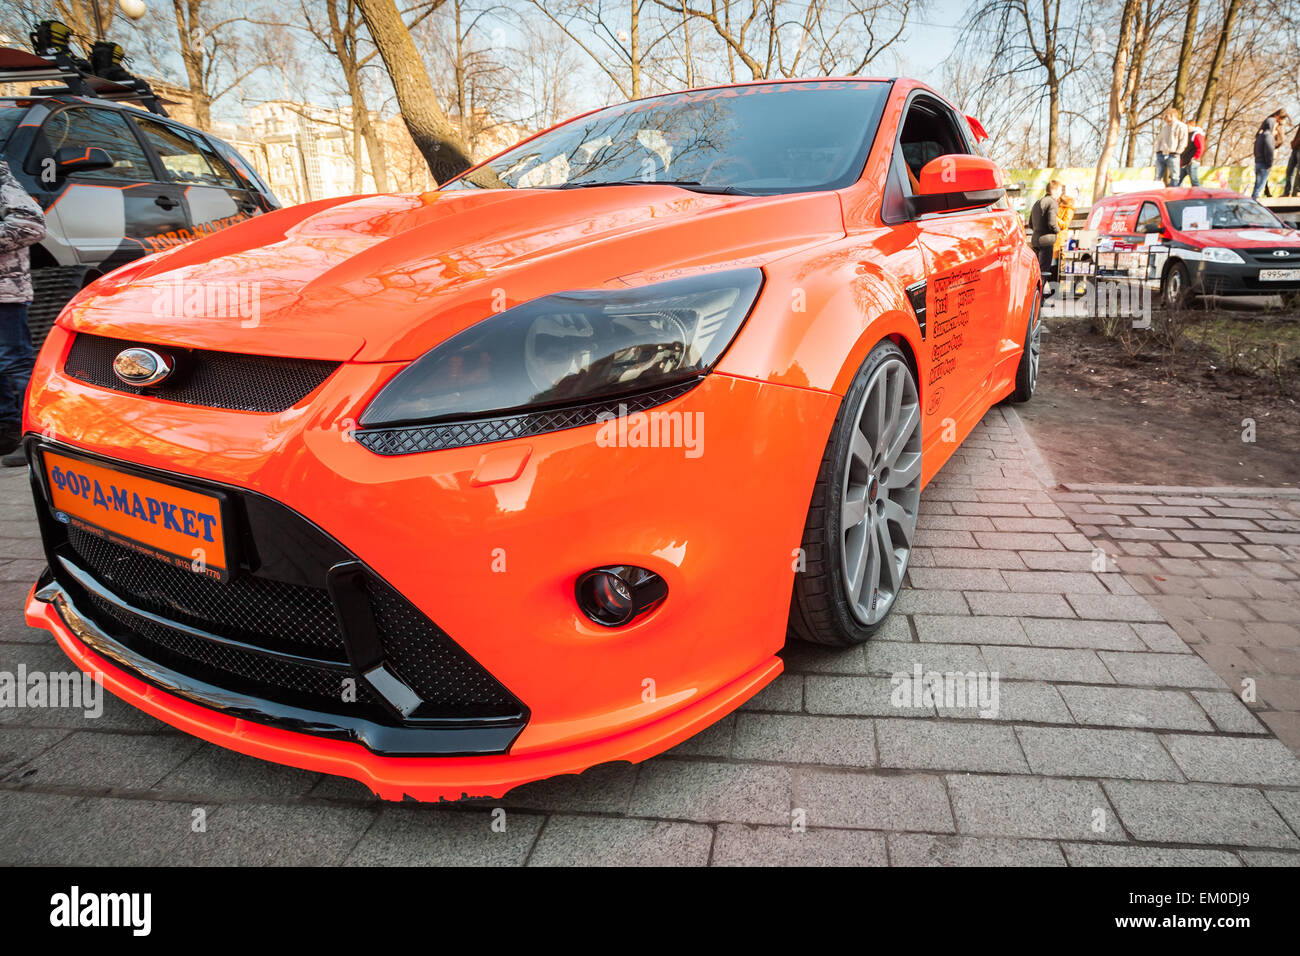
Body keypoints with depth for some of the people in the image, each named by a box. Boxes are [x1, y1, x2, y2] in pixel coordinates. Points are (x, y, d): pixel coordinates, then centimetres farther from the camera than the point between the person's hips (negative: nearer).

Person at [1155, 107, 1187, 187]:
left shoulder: (1181, 126, -1)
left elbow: (1183, 142, -6)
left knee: (1174, 177, -4)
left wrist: (1176, 153, -11)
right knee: (1157, 177, 2)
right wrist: (1157, 151, 9)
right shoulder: (1164, 126, 17)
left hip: (1172, 156, -5)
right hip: (1161, 155, 5)